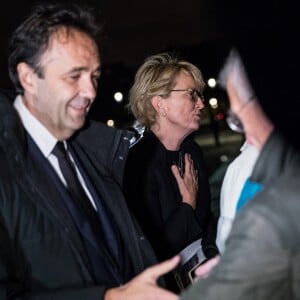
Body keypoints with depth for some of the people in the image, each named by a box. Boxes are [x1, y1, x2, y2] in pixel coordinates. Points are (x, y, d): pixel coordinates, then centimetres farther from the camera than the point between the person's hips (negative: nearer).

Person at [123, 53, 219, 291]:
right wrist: (188, 203, -11)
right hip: (166, 282, -6)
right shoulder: (138, 164, -20)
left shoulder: (193, 151, 5)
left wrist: (211, 250, 0)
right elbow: (154, 251, -20)